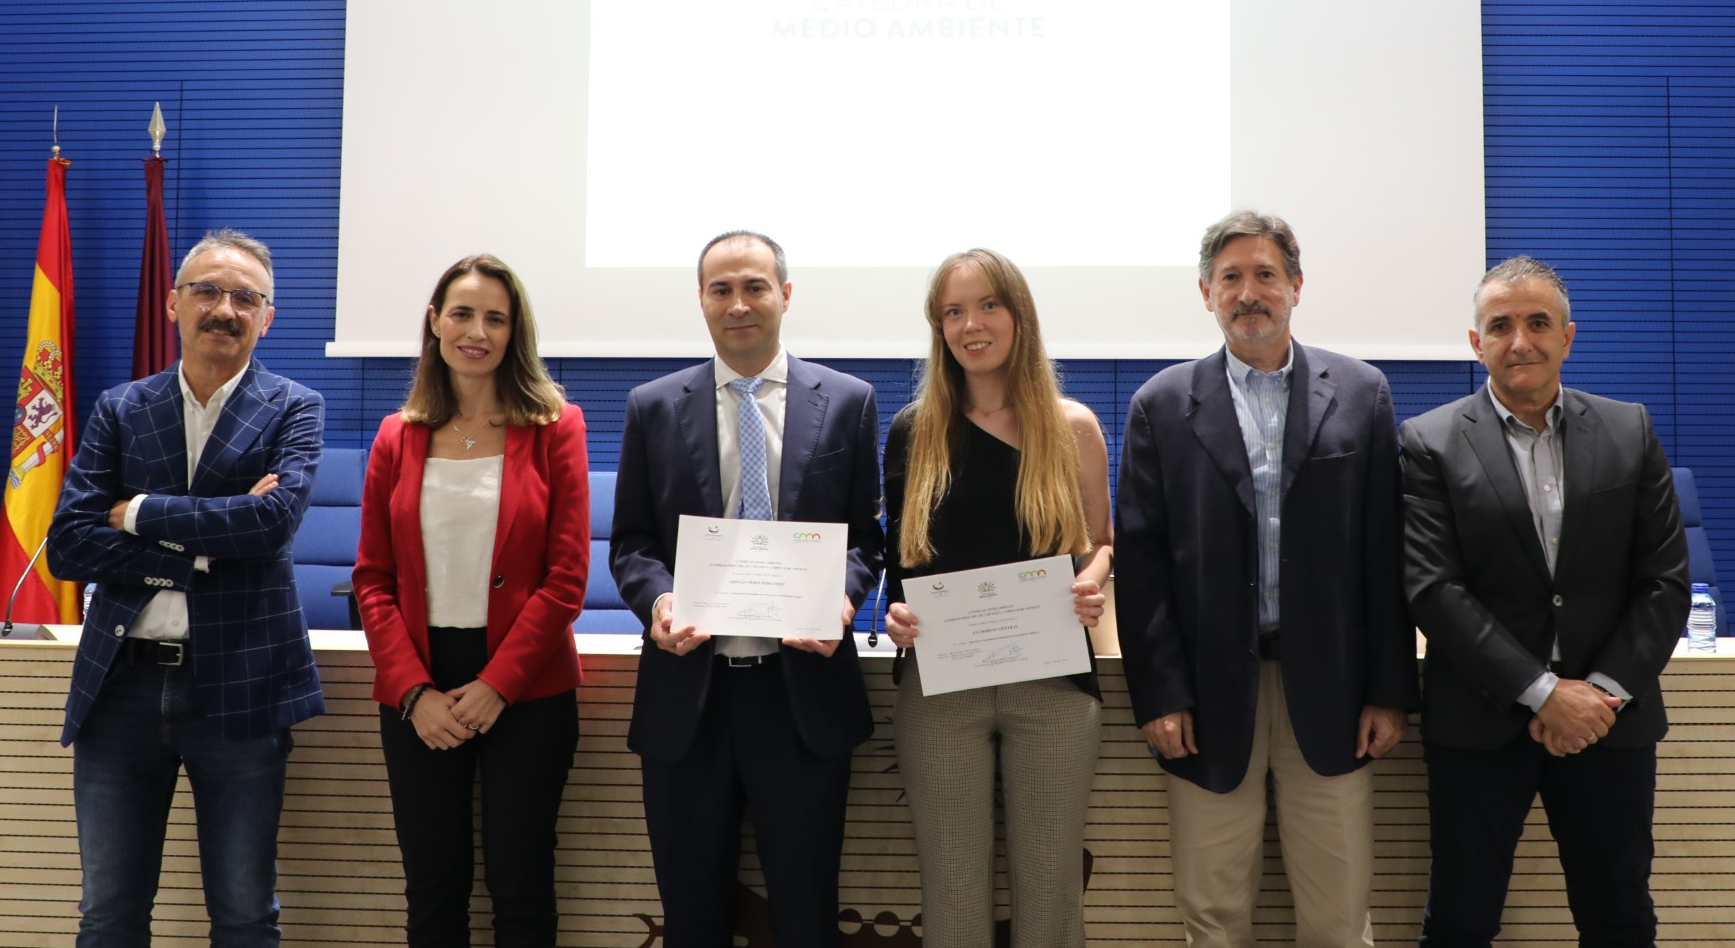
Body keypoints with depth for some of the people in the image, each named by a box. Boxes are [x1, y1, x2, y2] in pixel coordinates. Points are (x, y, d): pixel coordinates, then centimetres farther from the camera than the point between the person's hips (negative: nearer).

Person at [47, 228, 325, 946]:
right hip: (122, 683, 3)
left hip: (238, 689, -2)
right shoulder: (120, 410, 7)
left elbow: (273, 520, -18)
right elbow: (68, 544, -3)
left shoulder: (293, 410, 0)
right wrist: (202, 546, -13)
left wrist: (138, 513, -9)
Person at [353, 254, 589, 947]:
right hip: (417, 698, 2)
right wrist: (414, 692, -7)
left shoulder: (554, 427, -1)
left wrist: (496, 685, -11)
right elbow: (373, 579, 5)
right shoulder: (397, 436, 7)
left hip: (525, 692, -2)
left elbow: (566, 578, -5)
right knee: (432, 890, 11)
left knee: (519, 888, 5)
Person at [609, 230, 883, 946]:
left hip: (804, 691, -1)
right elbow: (630, 541, 6)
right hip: (687, 693, 1)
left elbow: (867, 534, 5)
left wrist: (843, 594, -15)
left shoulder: (848, 402, 2)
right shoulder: (653, 407, 5)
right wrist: (656, 598, -14)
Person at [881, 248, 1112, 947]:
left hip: (1052, 683, 0)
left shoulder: (1073, 426, 3)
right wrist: (895, 614, -9)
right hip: (939, 684, 0)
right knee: (952, 888, 8)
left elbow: (1102, 542, 11)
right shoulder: (914, 430, 4)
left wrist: (1092, 581, -11)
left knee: (1050, 887, 8)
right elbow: (897, 558, 10)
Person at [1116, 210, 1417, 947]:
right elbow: (1142, 560, 0)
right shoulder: (1162, 406, 3)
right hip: (1210, 692, 0)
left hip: (1329, 690, 1)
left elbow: (1385, 551, 3)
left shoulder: (1360, 393, 5)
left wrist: (1391, 690, 0)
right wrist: (1158, 694, -6)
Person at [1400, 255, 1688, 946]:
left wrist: (1603, 692, -9)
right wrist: (1543, 692, -15)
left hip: (1610, 718, 3)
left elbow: (1665, 580, 2)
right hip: (1481, 724, -2)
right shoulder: (1432, 443, -3)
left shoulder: (1629, 432, 5)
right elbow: (1433, 589, -11)